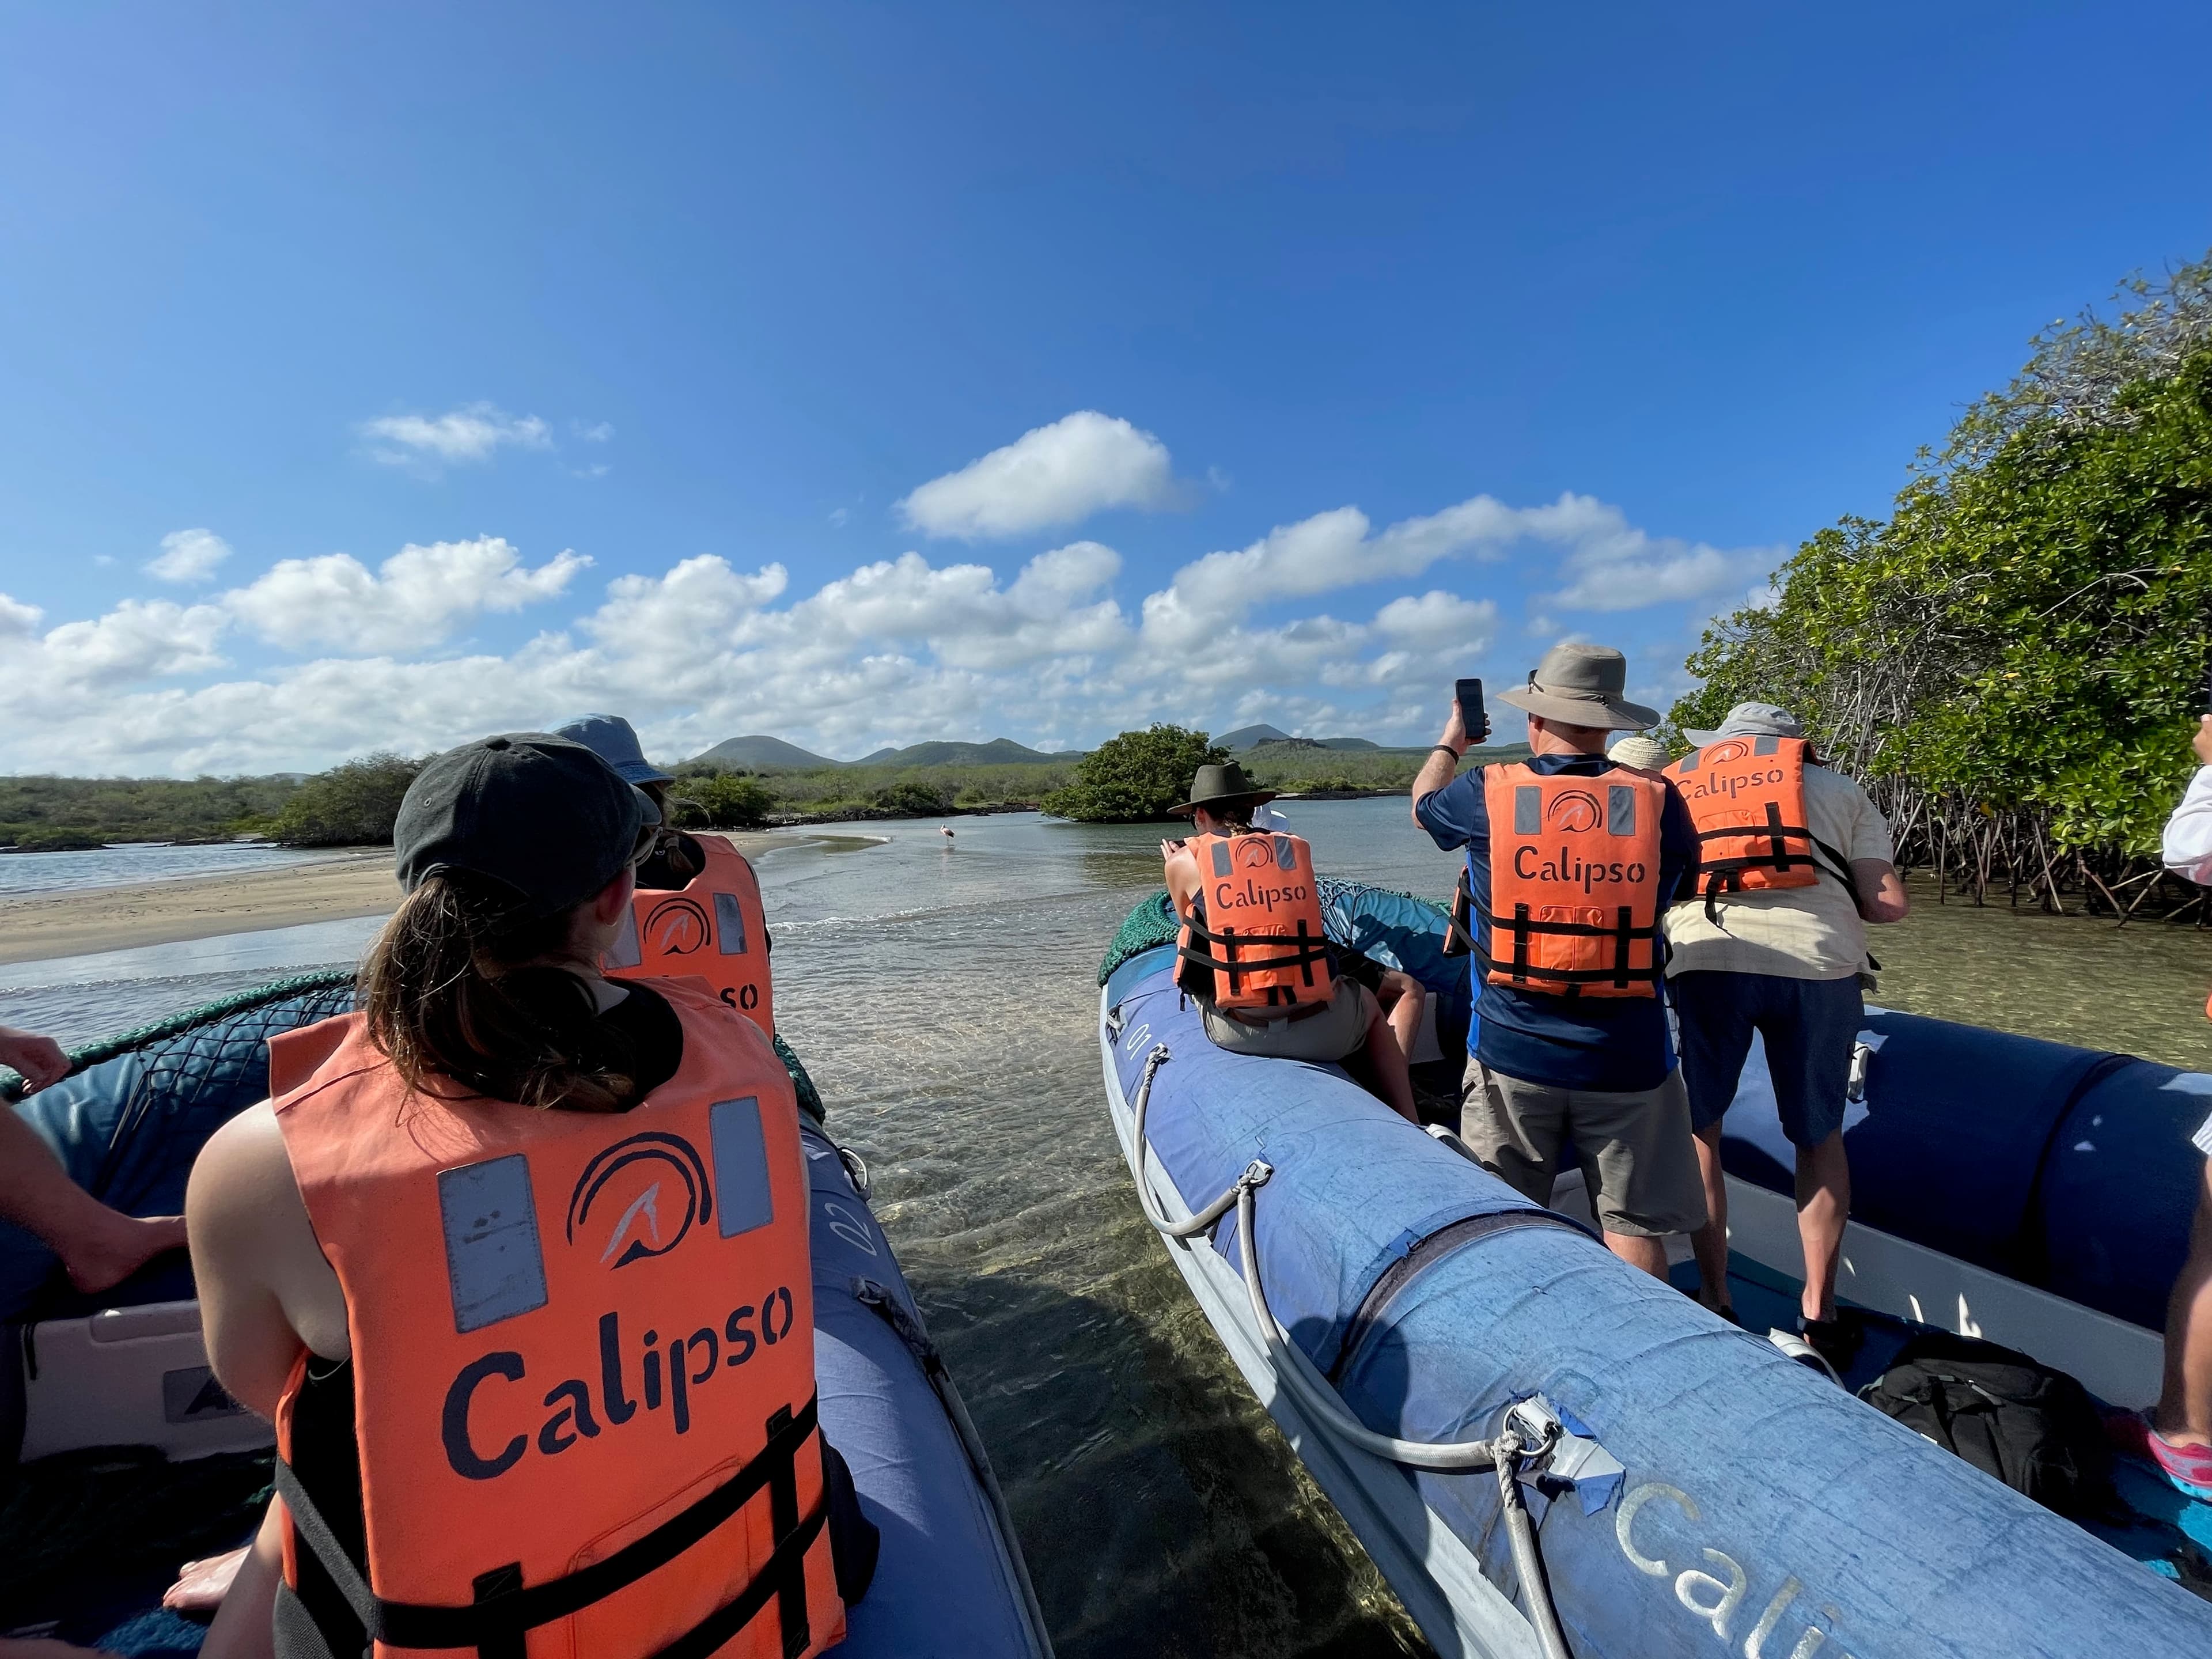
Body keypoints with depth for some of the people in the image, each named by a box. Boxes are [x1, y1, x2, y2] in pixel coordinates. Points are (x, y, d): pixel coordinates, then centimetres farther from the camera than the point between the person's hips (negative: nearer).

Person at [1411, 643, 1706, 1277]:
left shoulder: (1487, 793, -8)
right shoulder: (1656, 799, -6)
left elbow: (1424, 804, 15)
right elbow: (1685, 881, 14)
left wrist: (1450, 741, 34)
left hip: (1511, 1051, 0)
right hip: (1626, 1057, 1)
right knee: (1633, 1226, 14)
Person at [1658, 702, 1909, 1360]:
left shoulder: (1672, 786, 23)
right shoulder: (1837, 788, 22)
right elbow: (1889, 903, 10)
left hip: (1704, 958, -1)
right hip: (1818, 961, 1)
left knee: (1697, 1130, 15)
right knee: (1819, 1137, 20)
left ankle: (1715, 1302, 23)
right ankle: (1819, 1314, 29)